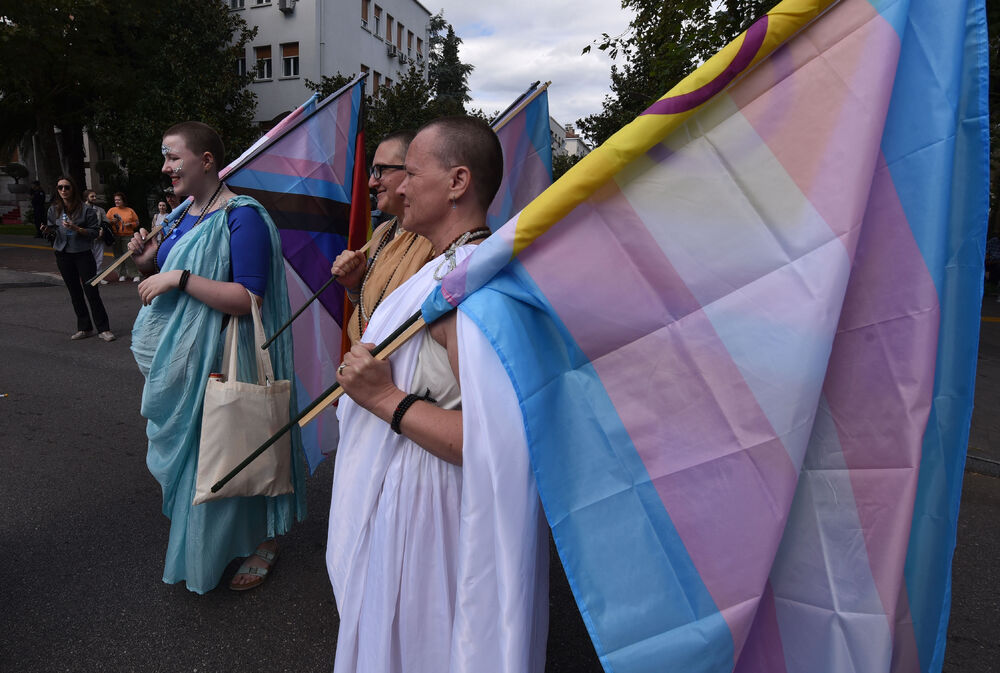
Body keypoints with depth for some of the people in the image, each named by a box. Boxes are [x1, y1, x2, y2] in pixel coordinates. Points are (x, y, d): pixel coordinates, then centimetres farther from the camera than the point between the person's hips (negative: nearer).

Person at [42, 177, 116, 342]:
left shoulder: (85, 209, -8)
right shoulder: (54, 209, 4)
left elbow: (95, 232, -8)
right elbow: (52, 228, 16)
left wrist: (76, 228, -22)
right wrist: (48, 230, -6)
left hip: (83, 254, -4)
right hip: (63, 255, 5)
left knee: (91, 291, -7)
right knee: (75, 292, 9)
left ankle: (103, 329, -2)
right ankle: (84, 328, 17)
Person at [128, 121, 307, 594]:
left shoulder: (242, 217, -17)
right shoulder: (184, 215, 10)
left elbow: (249, 298, -25)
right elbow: (167, 281, 20)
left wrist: (180, 277, -26)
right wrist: (149, 263, 0)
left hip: (221, 359, -9)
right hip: (179, 357, 9)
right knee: (188, 451, 20)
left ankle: (263, 542, 24)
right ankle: (198, 541, 42)